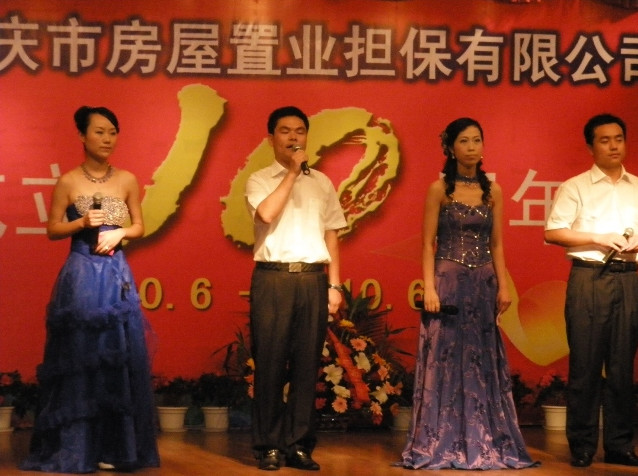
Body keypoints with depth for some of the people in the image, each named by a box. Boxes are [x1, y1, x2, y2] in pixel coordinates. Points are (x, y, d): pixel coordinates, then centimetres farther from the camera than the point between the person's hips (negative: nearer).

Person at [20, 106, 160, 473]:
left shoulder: (127, 180, 7)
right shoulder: (68, 182, 0)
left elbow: (140, 226, 13)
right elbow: (53, 230, 4)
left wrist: (118, 233, -6)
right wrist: (82, 223, -12)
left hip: (117, 275, 2)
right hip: (81, 275, -2)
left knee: (117, 355, -1)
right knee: (78, 355, -2)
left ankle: (112, 447, 5)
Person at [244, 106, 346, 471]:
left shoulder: (322, 182, 15)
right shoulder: (260, 180, 5)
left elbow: (331, 235, 14)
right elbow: (267, 214, -16)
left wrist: (334, 284, 7)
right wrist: (292, 172, -10)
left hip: (313, 277, 3)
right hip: (273, 277, -3)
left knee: (307, 362, 2)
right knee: (270, 361, -2)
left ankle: (300, 444, 9)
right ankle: (269, 445, 5)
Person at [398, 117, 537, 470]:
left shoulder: (493, 191, 8)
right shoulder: (439, 189, -2)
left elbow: (497, 245, 11)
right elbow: (428, 243, -5)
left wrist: (503, 287, 3)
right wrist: (429, 288, -13)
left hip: (483, 284, 4)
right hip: (448, 282, -4)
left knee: (482, 361, 6)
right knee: (445, 359, -1)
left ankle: (483, 442, 14)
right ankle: (442, 444, 5)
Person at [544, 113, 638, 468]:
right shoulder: (575, 187, 4)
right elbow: (553, 232, -4)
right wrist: (599, 239, -11)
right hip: (590, 277, -3)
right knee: (586, 363, -2)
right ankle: (582, 446, 4)